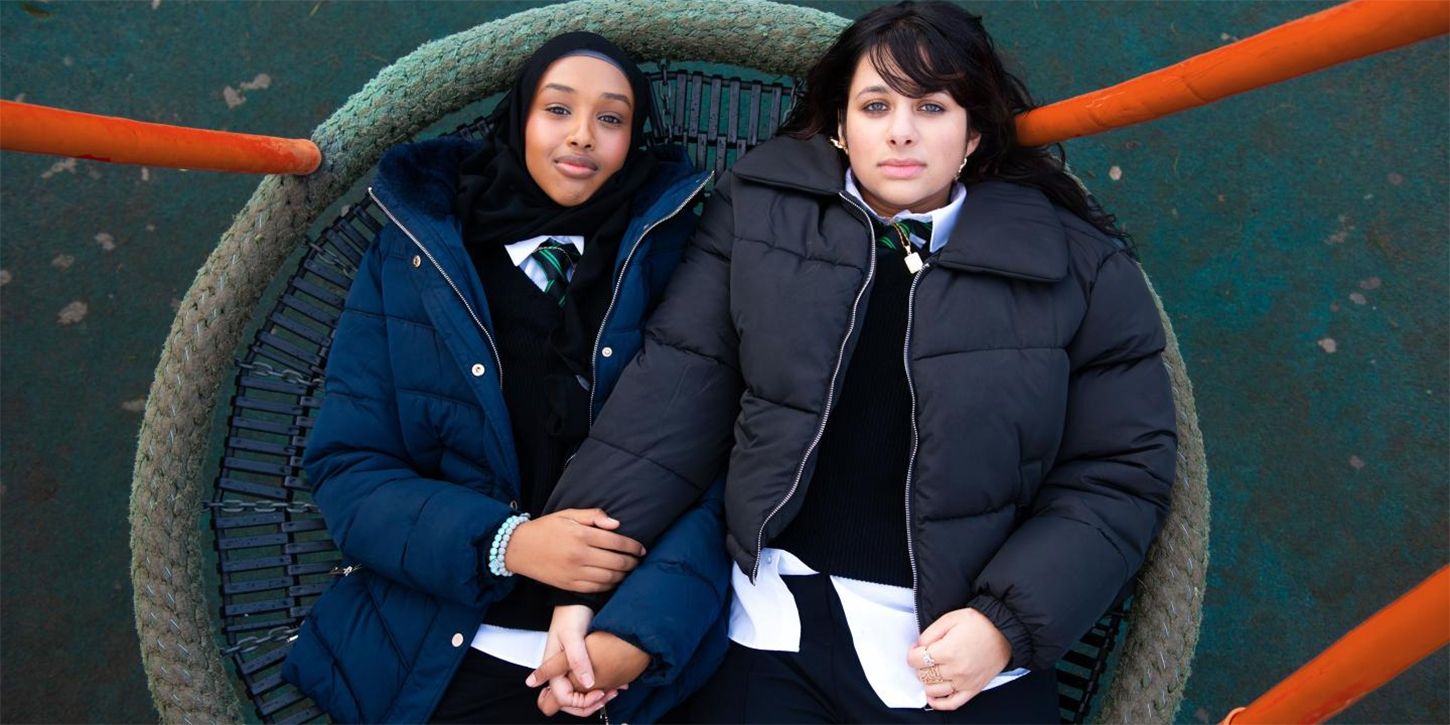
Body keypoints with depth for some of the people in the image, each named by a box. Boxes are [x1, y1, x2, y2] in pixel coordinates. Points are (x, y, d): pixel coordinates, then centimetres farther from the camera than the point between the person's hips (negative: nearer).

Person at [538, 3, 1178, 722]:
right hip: (781, 632, 1)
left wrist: (1008, 622, -11)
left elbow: (1119, 473, -1)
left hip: (974, 642, 0)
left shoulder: (1079, 268, -3)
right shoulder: (761, 214, -1)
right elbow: (675, 390, -4)